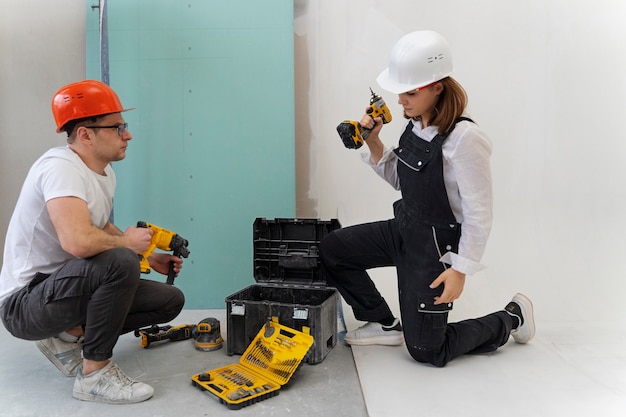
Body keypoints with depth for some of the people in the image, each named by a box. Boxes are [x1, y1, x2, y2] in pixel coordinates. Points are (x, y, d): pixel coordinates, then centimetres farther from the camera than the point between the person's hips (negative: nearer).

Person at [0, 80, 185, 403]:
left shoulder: (104, 172, 4)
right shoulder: (60, 167, -24)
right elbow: (79, 241, -40)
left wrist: (147, 258, 9)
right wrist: (127, 243, -20)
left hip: (68, 285, 9)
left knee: (170, 300, 1)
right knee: (120, 262, -35)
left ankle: (70, 335, 8)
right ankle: (94, 374, -17)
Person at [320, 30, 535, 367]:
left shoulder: (464, 138, -24)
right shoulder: (416, 124, 0)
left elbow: (479, 212, -20)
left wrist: (462, 268, -19)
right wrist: (373, 143, -3)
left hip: (437, 244, -8)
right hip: (403, 228, 8)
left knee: (426, 351, 3)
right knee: (331, 249, 1)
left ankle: (511, 318, 27)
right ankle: (387, 325, 19)